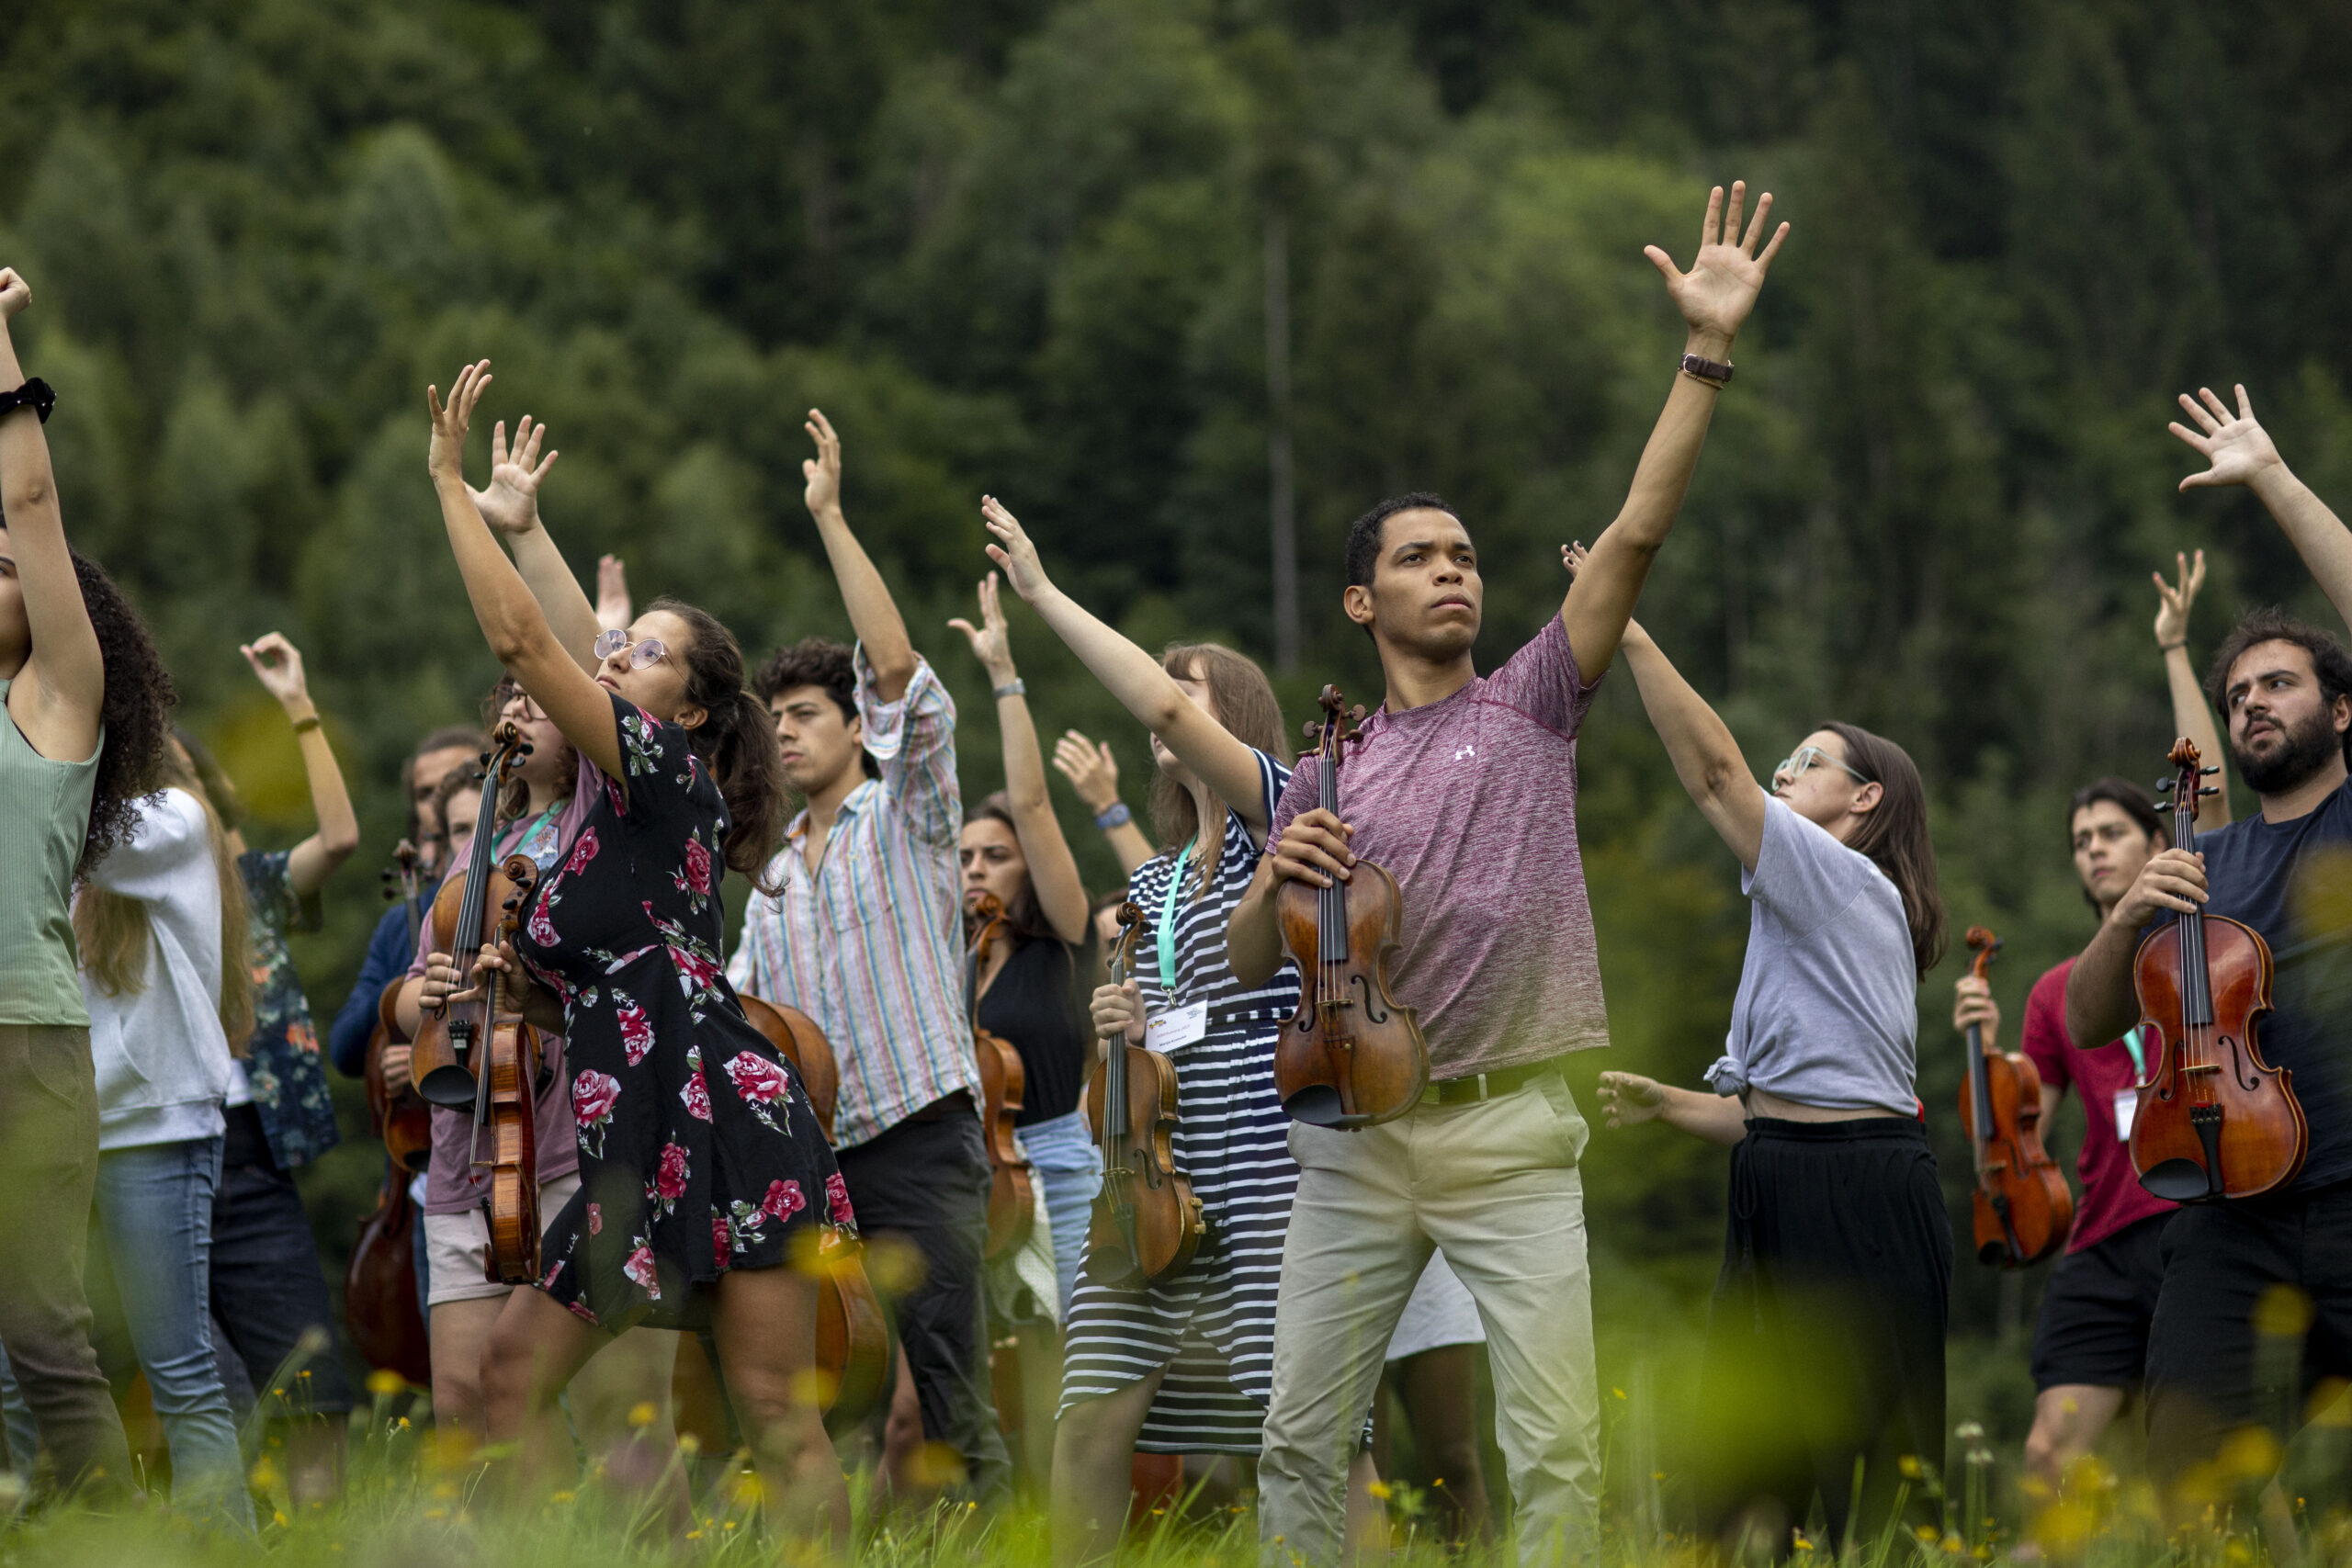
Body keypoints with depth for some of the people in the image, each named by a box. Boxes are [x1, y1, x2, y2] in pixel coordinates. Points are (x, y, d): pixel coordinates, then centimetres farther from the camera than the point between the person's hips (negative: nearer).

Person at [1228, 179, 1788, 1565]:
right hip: (1358, 1129, 2)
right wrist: (1279, 881, -11)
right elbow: (1247, 969, 11)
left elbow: (1638, 532, -4)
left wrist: (1708, 353, -12)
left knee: (1559, 1446, -8)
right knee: (1303, 1436, 3)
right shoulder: (1330, 769, 12)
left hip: (1512, 1134, -2)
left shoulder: (1533, 705, 7)